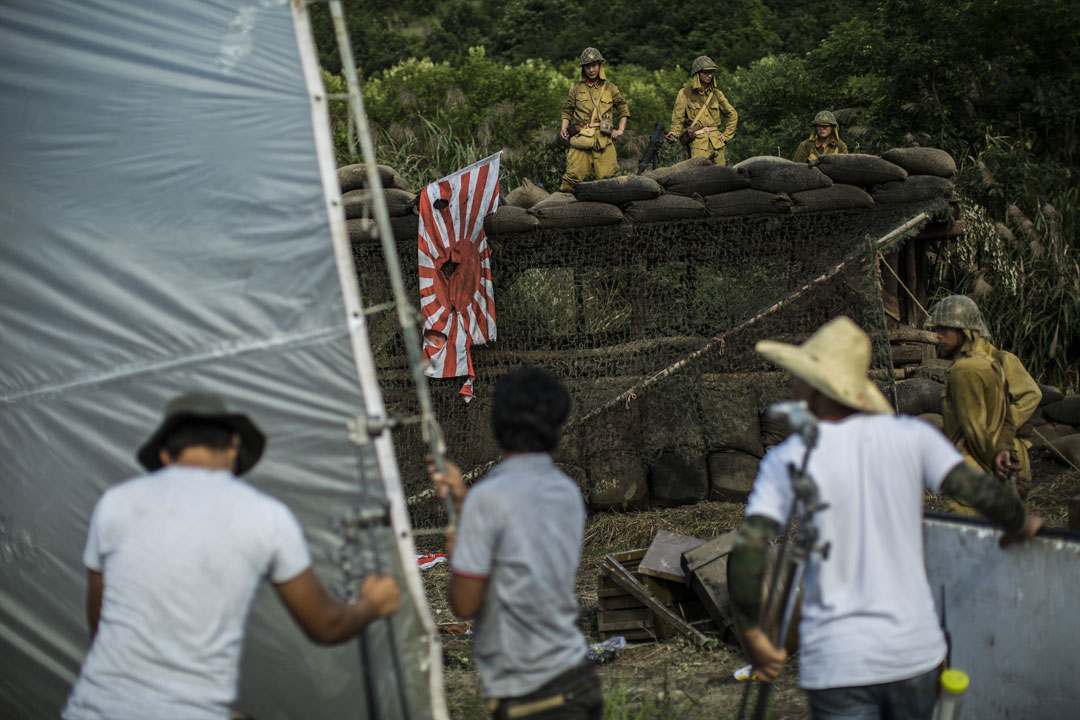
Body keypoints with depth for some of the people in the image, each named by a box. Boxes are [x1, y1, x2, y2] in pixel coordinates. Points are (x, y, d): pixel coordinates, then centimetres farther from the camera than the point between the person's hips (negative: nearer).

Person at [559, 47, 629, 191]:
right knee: (574, 174, -9)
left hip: (604, 140, 1)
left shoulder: (610, 89, 14)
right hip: (580, 139, -1)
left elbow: (623, 109, 23)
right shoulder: (576, 88, 13)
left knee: (606, 176, -5)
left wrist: (621, 129, 12)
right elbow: (567, 110, 19)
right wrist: (564, 127, 3)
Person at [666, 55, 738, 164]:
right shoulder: (685, 94, 2)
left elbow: (732, 115, 23)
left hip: (716, 143, 4)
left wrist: (726, 135, 14)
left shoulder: (716, 93, 13)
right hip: (697, 144, -4)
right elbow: (678, 118, -1)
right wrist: (674, 134, -20)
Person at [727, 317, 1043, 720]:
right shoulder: (910, 437, -2)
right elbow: (983, 492, -5)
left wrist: (752, 633, -3)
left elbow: (747, 554, -15)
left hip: (837, 661, -2)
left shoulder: (788, 459, -6)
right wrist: (1020, 524, 17)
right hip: (916, 650, 3)